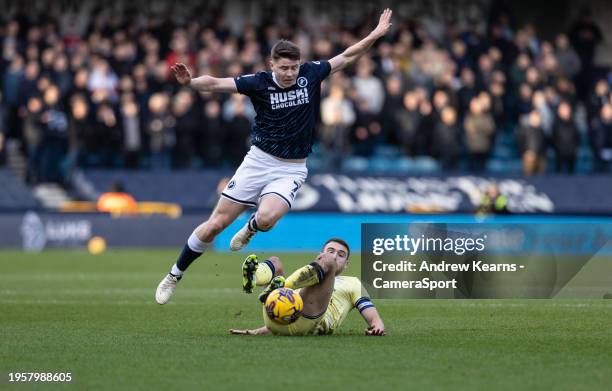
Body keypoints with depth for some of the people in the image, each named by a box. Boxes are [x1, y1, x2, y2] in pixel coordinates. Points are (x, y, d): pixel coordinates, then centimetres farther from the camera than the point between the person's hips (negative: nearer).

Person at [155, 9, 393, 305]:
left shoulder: (310, 74, -3)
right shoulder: (259, 83, -8)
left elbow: (347, 57, 5)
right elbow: (217, 84, -16)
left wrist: (376, 34, -3)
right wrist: (190, 82, -35)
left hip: (291, 170, 0)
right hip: (258, 161, 0)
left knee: (267, 218, -29)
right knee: (217, 223, -2)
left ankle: (250, 229, 11)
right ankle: (174, 275, 15)